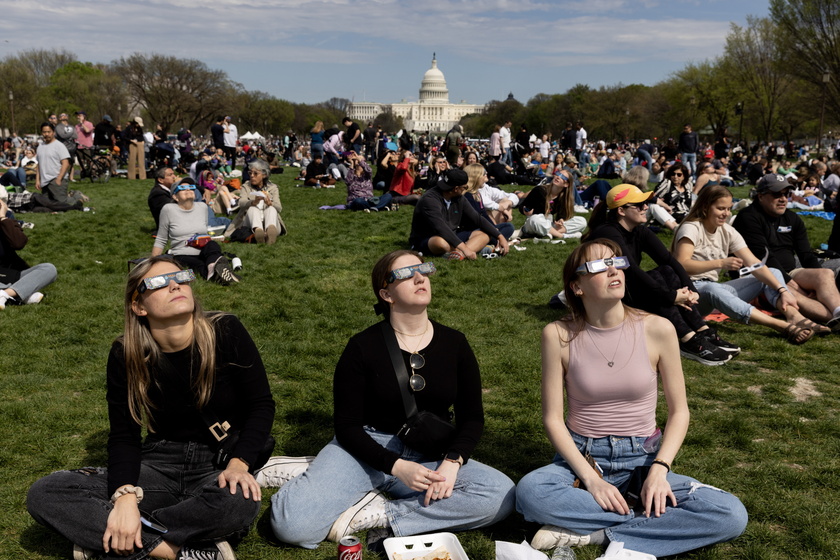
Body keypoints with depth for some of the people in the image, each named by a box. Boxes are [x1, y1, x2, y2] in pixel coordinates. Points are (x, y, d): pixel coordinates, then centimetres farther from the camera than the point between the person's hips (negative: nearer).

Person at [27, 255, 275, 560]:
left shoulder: (226, 332, -11)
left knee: (240, 502, -40)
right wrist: (125, 497, -21)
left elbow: (261, 405, -6)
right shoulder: (126, 355, -5)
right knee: (44, 494, -17)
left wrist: (238, 464, -23)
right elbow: (124, 435, -2)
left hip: (219, 465, -2)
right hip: (161, 464, 3)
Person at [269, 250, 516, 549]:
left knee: (502, 495, -26)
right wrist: (396, 467, -20)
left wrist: (452, 462, -15)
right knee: (290, 523, -29)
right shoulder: (362, 347, -6)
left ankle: (381, 514, -17)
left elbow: (471, 417, 5)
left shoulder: (455, 344, 3)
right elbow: (347, 425, -6)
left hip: (429, 457, 4)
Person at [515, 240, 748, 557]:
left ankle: (591, 533, -17)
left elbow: (679, 411, 0)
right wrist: (590, 478, -17)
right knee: (529, 492, -34)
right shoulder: (559, 335, -9)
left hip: (643, 458, 1)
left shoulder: (657, 330, -7)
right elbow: (553, 418, -6)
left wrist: (659, 469, -15)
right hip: (582, 457, -1)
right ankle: (653, 523, -17)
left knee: (732, 515, -22)